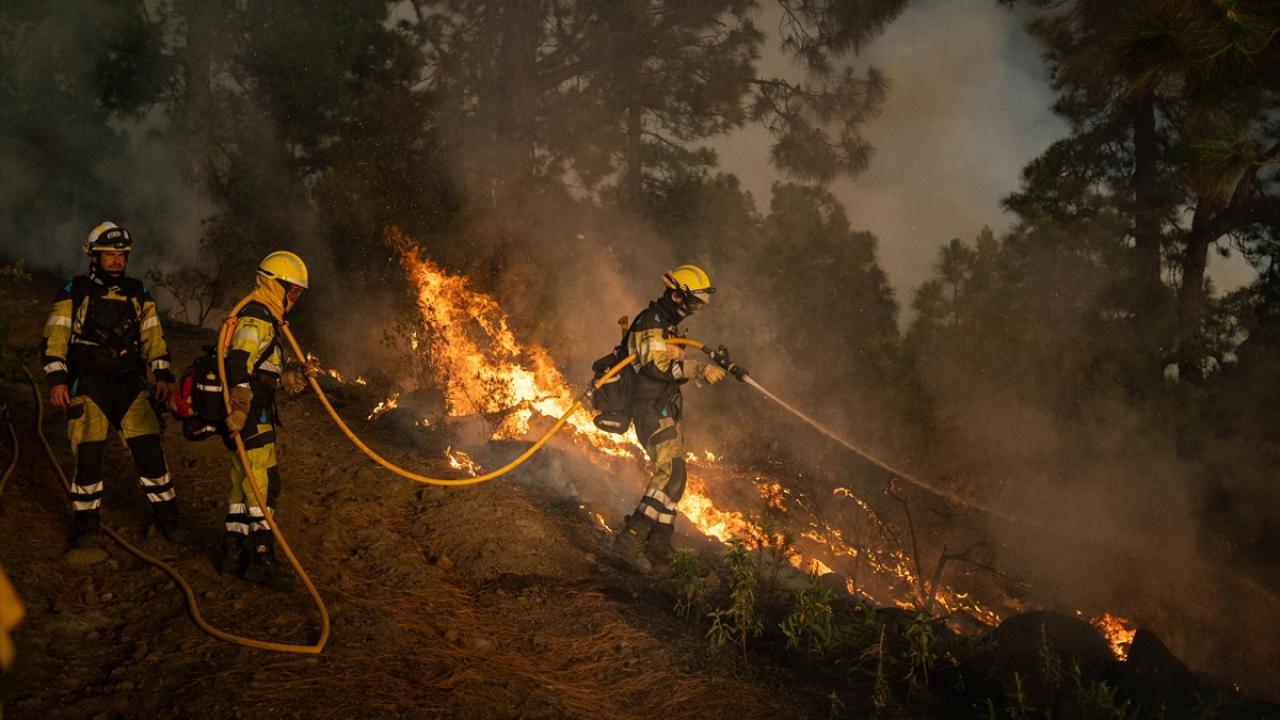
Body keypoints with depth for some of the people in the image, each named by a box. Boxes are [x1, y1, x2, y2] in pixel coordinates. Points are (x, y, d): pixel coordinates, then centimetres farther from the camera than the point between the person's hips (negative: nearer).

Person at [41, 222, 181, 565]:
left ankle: (168, 521, 8)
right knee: (88, 456, -8)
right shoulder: (74, 292, 1)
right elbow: (55, 339, -2)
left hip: (130, 383, 3)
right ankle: (88, 533, 2)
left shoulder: (138, 293, 12)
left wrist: (162, 374, 4)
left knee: (150, 450, -4)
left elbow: (153, 337, 14)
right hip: (87, 385, -3)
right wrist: (56, 379, -12)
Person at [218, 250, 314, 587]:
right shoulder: (255, 319, -13)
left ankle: (234, 553, 21)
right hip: (248, 419, -11)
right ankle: (261, 558, -8)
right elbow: (238, 367, -26)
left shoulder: (267, 320, 22)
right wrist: (239, 413, -31)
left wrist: (298, 374, 12)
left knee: (243, 484, 14)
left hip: (256, 417, 11)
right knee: (263, 484, -10)